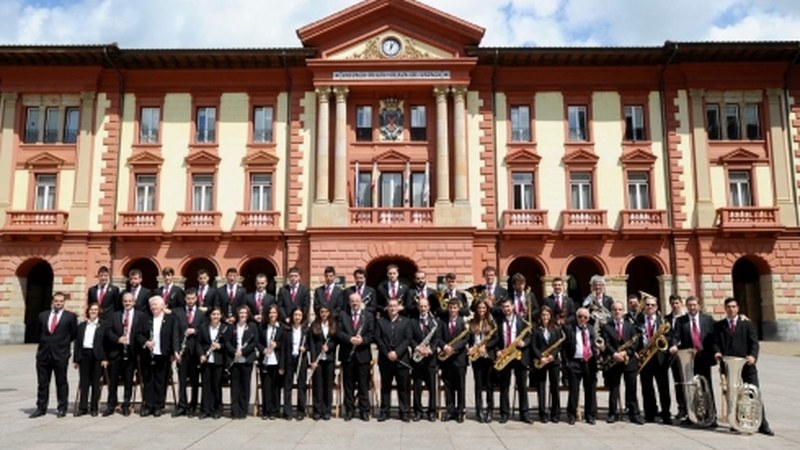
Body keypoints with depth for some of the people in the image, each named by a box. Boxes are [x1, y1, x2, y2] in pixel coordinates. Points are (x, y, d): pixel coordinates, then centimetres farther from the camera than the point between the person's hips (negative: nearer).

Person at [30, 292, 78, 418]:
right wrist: (45, 342, 12)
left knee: (61, 383, 4)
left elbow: (74, 334, 6)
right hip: (43, 353, 3)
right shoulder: (43, 315, 10)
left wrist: (63, 343, 5)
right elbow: (39, 332, 21)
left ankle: (62, 408, 12)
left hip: (60, 354, -3)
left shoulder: (70, 316, 0)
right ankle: (41, 408, 17)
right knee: (42, 383, 8)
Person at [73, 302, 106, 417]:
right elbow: (77, 343, 11)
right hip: (84, 355, 3)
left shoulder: (103, 326, 2)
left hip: (97, 356, -3)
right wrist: (76, 359, 5)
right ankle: (83, 407, 11)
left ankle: (94, 408, 10)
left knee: (95, 382, 3)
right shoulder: (81, 326, 13)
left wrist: (104, 358, -9)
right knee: (84, 381, 4)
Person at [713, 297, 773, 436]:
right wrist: (717, 352, -16)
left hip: (747, 364, -1)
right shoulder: (718, 326, 9)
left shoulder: (747, 324, 7)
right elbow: (716, 343, 6)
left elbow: (754, 342, -1)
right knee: (731, 395, 5)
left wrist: (753, 356, -18)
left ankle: (762, 425, 6)